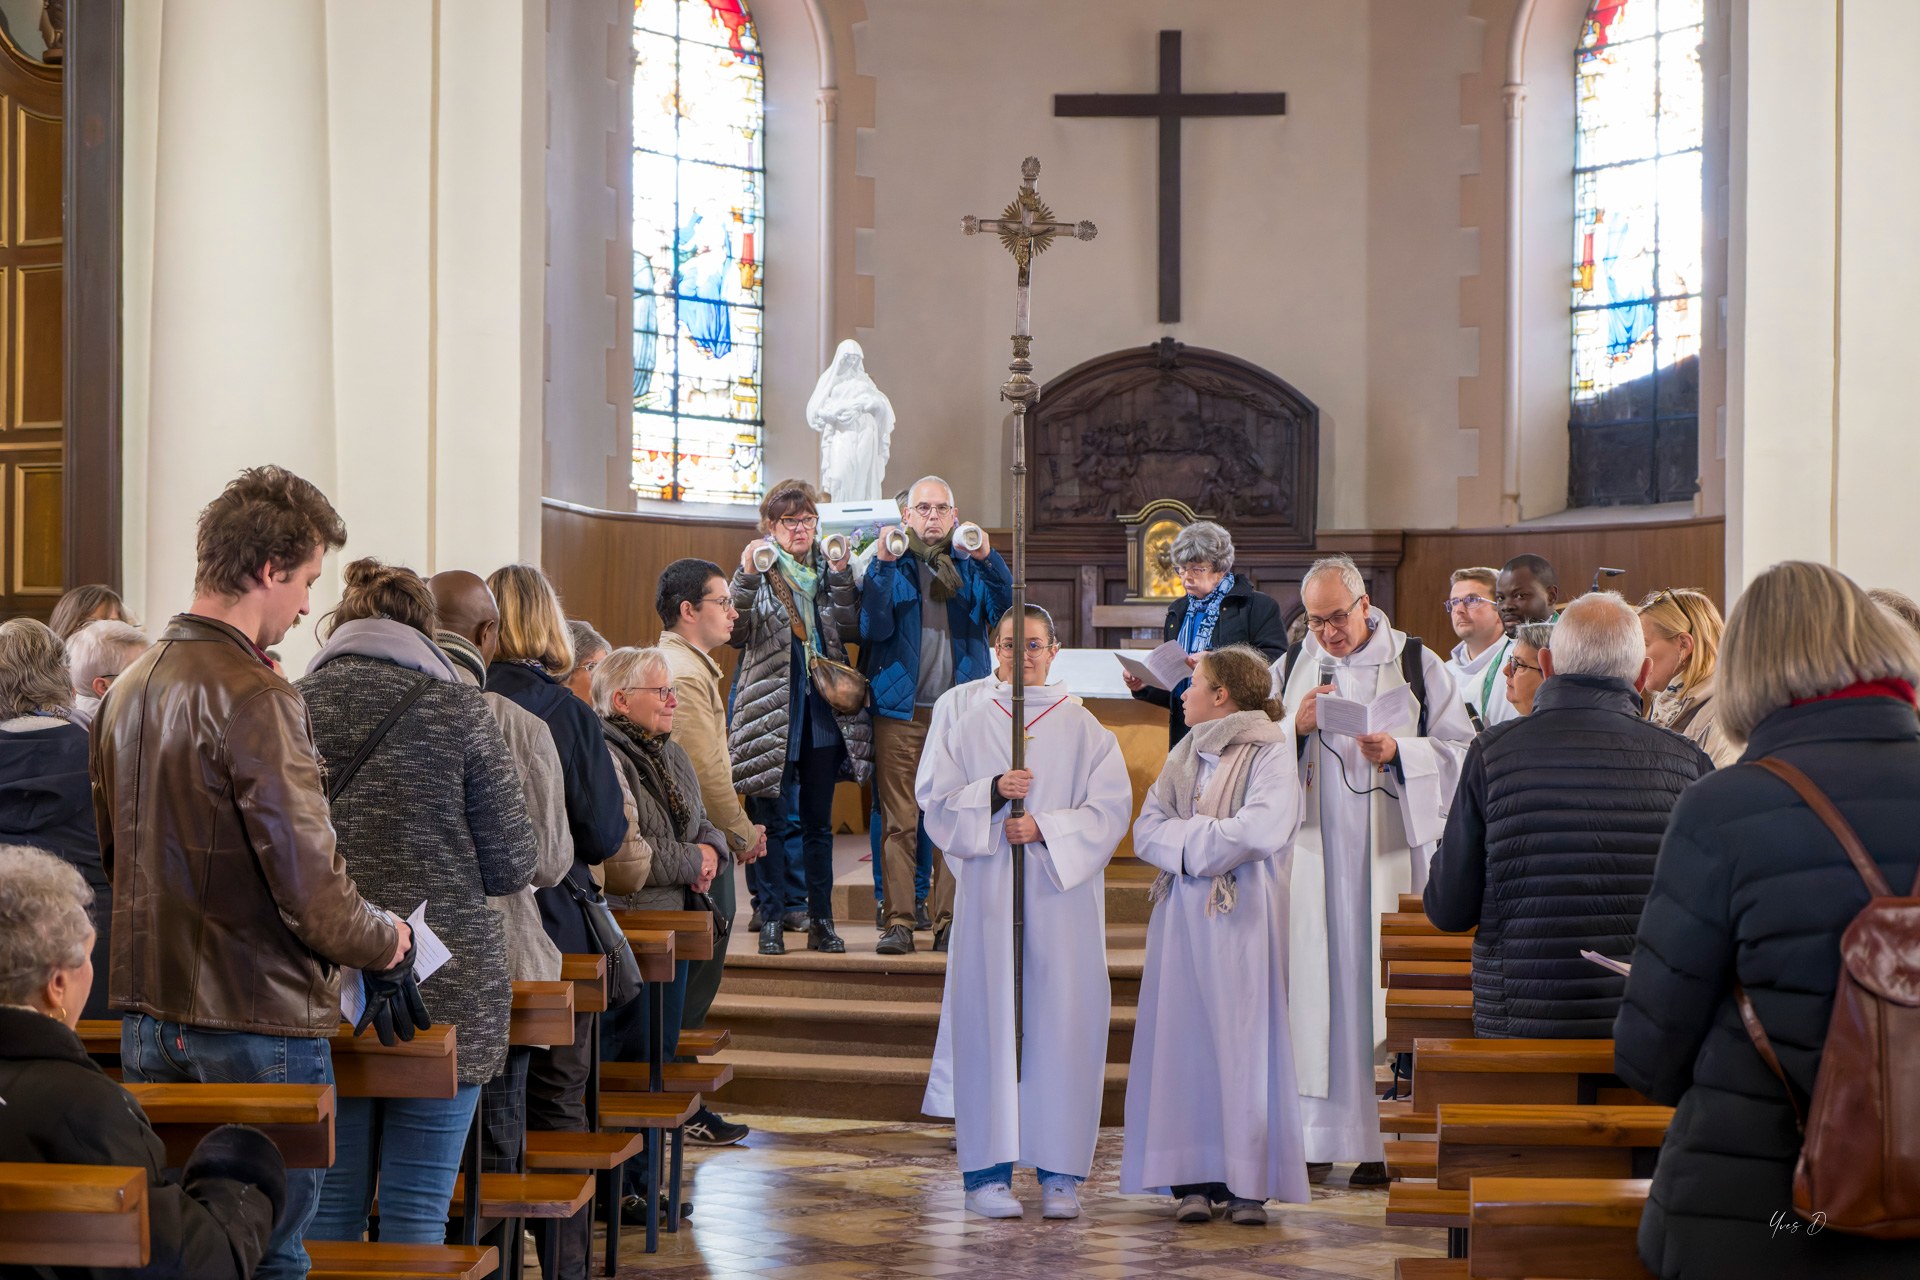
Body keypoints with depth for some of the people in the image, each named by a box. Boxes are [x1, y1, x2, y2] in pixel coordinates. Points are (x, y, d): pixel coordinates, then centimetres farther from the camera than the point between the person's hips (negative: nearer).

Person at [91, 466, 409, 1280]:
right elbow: (308, 882, -21)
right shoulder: (253, 699, -19)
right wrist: (385, 942, -4)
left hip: (147, 1012, 8)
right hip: (256, 1015, -8)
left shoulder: (126, 688, 7)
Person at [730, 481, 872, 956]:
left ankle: (822, 921, 13)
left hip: (823, 708, 3)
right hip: (771, 708, -3)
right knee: (771, 822, -1)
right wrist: (746, 575, -23)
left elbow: (851, 627, 0)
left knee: (818, 822, 8)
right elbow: (734, 634, -12)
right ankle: (772, 920, 5)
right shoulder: (758, 572, 2)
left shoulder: (828, 570, 12)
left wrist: (841, 576, -10)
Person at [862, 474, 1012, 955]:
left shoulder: (972, 564, 12)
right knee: (898, 821, -4)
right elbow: (873, 629, -6)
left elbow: (1006, 607, -5)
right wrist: (883, 566, -14)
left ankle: (949, 921, 5)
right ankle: (898, 921, -1)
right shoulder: (890, 564, 9)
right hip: (900, 710, -1)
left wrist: (987, 558, -17)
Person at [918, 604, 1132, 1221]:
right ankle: (987, 1170, 3)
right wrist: (991, 793, -14)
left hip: (1063, 893, 0)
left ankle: (1059, 1170, 5)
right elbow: (935, 798, 4)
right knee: (989, 1018, -2)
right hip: (988, 890, 0)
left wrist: (1045, 828, -14)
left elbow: (1110, 808, 0)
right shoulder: (960, 711, 9)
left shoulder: (1082, 725, 6)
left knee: (1063, 1020, -2)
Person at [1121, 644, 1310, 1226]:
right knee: (1184, 1038, 1)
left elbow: (1264, 830, -18)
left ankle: (1247, 1183, 0)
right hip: (1183, 916, 5)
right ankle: (1193, 1178, 4)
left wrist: (1188, 834, -6)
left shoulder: (1271, 751, -3)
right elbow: (1146, 831, 8)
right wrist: (1210, 835, -10)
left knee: (1243, 1037, -5)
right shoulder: (1185, 754, 16)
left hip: (1242, 917, -5)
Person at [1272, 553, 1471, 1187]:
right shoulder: (1291, 667, 12)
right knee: (1317, 982, 0)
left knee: (1387, 983, -5)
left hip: (1391, 851, -2)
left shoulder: (1416, 663, 4)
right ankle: (1321, 1136, 5)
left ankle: (1390, 1140, 1)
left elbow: (1461, 750, 1)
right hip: (1314, 853, 3)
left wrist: (1397, 751, -15)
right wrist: (1297, 726, -7)